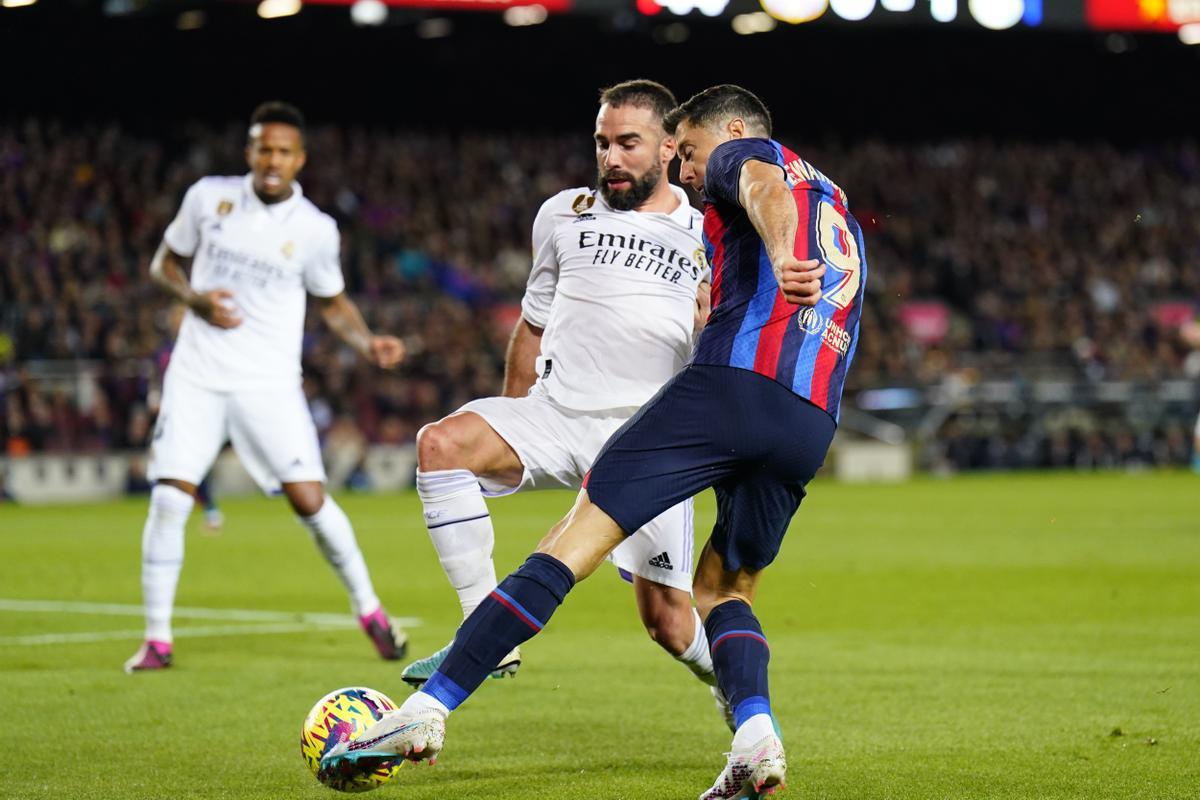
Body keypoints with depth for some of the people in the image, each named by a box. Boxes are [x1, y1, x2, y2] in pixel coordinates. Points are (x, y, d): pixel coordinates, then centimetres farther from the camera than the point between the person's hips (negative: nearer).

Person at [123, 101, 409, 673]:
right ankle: (156, 640, 1)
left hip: (268, 383, -1)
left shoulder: (315, 230, -3)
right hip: (197, 374, 1)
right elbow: (163, 262, 12)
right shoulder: (209, 196, 0)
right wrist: (194, 298, -9)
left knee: (309, 498, -9)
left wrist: (369, 344, -6)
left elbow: (333, 303, 12)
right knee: (169, 499, -10)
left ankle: (369, 609, 12)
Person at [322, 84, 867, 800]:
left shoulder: (741, 155, 13)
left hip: (730, 387, -7)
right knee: (725, 588, 22)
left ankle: (430, 707, -12)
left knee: (573, 543, -7)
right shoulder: (842, 211, 35)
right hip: (812, 429, 7)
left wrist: (782, 260, -33)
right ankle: (757, 737, -7)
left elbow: (764, 189, -13)